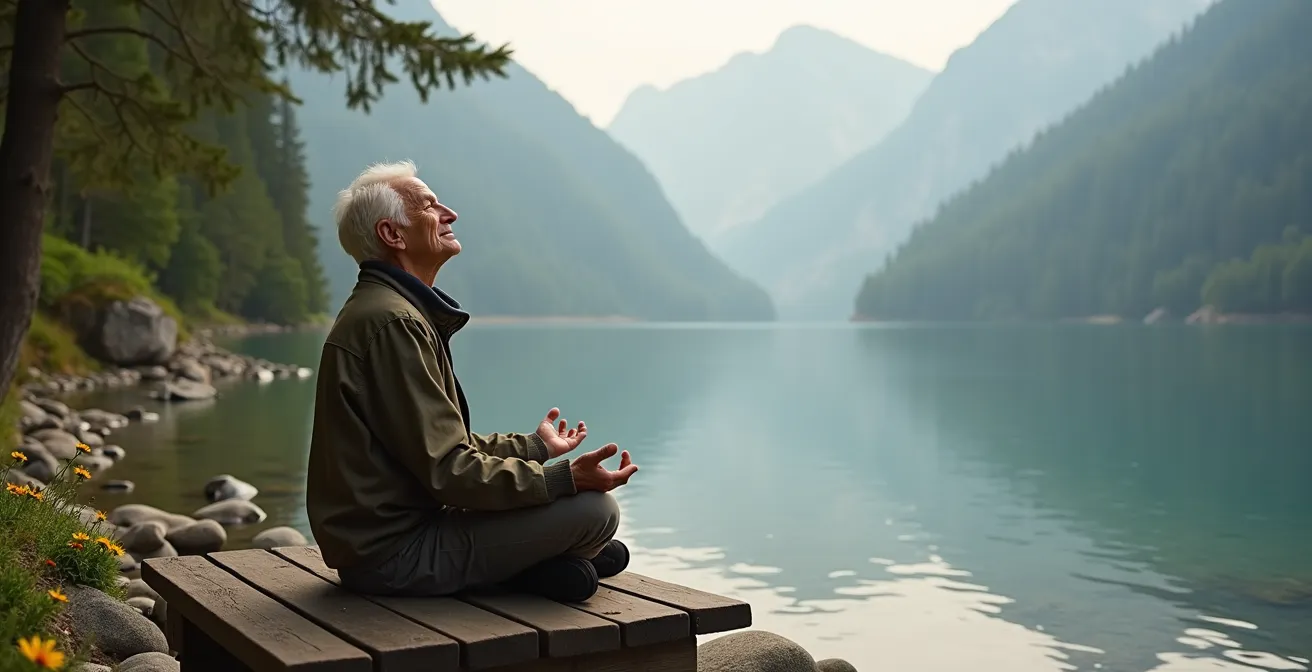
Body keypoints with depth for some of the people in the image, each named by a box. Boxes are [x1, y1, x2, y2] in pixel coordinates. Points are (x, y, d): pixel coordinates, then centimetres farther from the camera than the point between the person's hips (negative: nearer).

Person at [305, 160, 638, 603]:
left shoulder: (386, 309, 15)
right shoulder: (391, 322, -19)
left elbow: (441, 443, 20)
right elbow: (447, 471, -24)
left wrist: (535, 446, 28)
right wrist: (567, 477, -24)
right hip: (397, 553, -11)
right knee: (594, 508, -16)